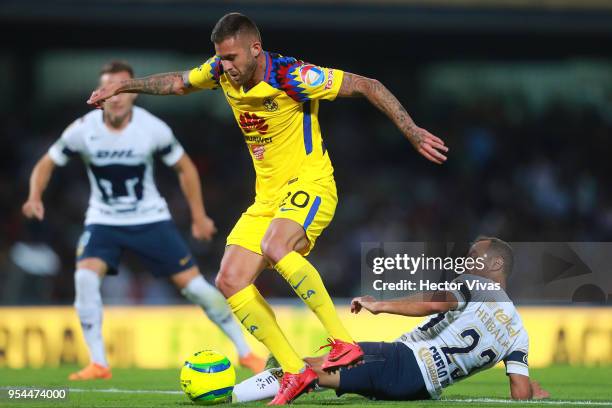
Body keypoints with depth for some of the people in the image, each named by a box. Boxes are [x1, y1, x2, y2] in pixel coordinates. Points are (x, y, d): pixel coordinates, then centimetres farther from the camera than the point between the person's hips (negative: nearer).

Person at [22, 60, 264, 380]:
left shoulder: (153, 129, -15)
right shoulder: (83, 130, -15)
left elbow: (184, 167, 0)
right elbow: (47, 163, -1)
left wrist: (199, 216, 0)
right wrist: (35, 196, -20)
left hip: (151, 219, 0)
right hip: (103, 220, 1)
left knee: (193, 284, -5)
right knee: (85, 277, -25)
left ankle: (246, 353, 9)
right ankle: (98, 364, -16)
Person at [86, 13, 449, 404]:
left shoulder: (292, 76, -21)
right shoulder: (222, 72, -1)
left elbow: (369, 86, -16)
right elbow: (178, 83, 22)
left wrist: (413, 133, -18)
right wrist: (123, 85, 21)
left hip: (310, 185, -8)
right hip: (267, 196, 8)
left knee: (275, 246, -37)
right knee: (231, 282, -4)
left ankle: (344, 343, -31)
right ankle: (295, 372, 0)